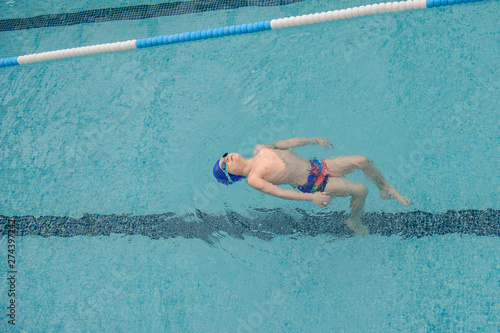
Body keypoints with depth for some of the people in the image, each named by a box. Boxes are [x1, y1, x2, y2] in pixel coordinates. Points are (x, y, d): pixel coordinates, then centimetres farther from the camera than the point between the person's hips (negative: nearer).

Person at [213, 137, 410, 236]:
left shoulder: (259, 149, 5)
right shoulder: (253, 180, -14)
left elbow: (287, 143, 12)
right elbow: (280, 193, -20)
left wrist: (315, 141, 10)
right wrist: (311, 197, -26)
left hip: (316, 166, 7)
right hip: (313, 185, -6)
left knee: (362, 161, -1)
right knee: (360, 190, -14)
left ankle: (386, 190, 24)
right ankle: (354, 221, 14)